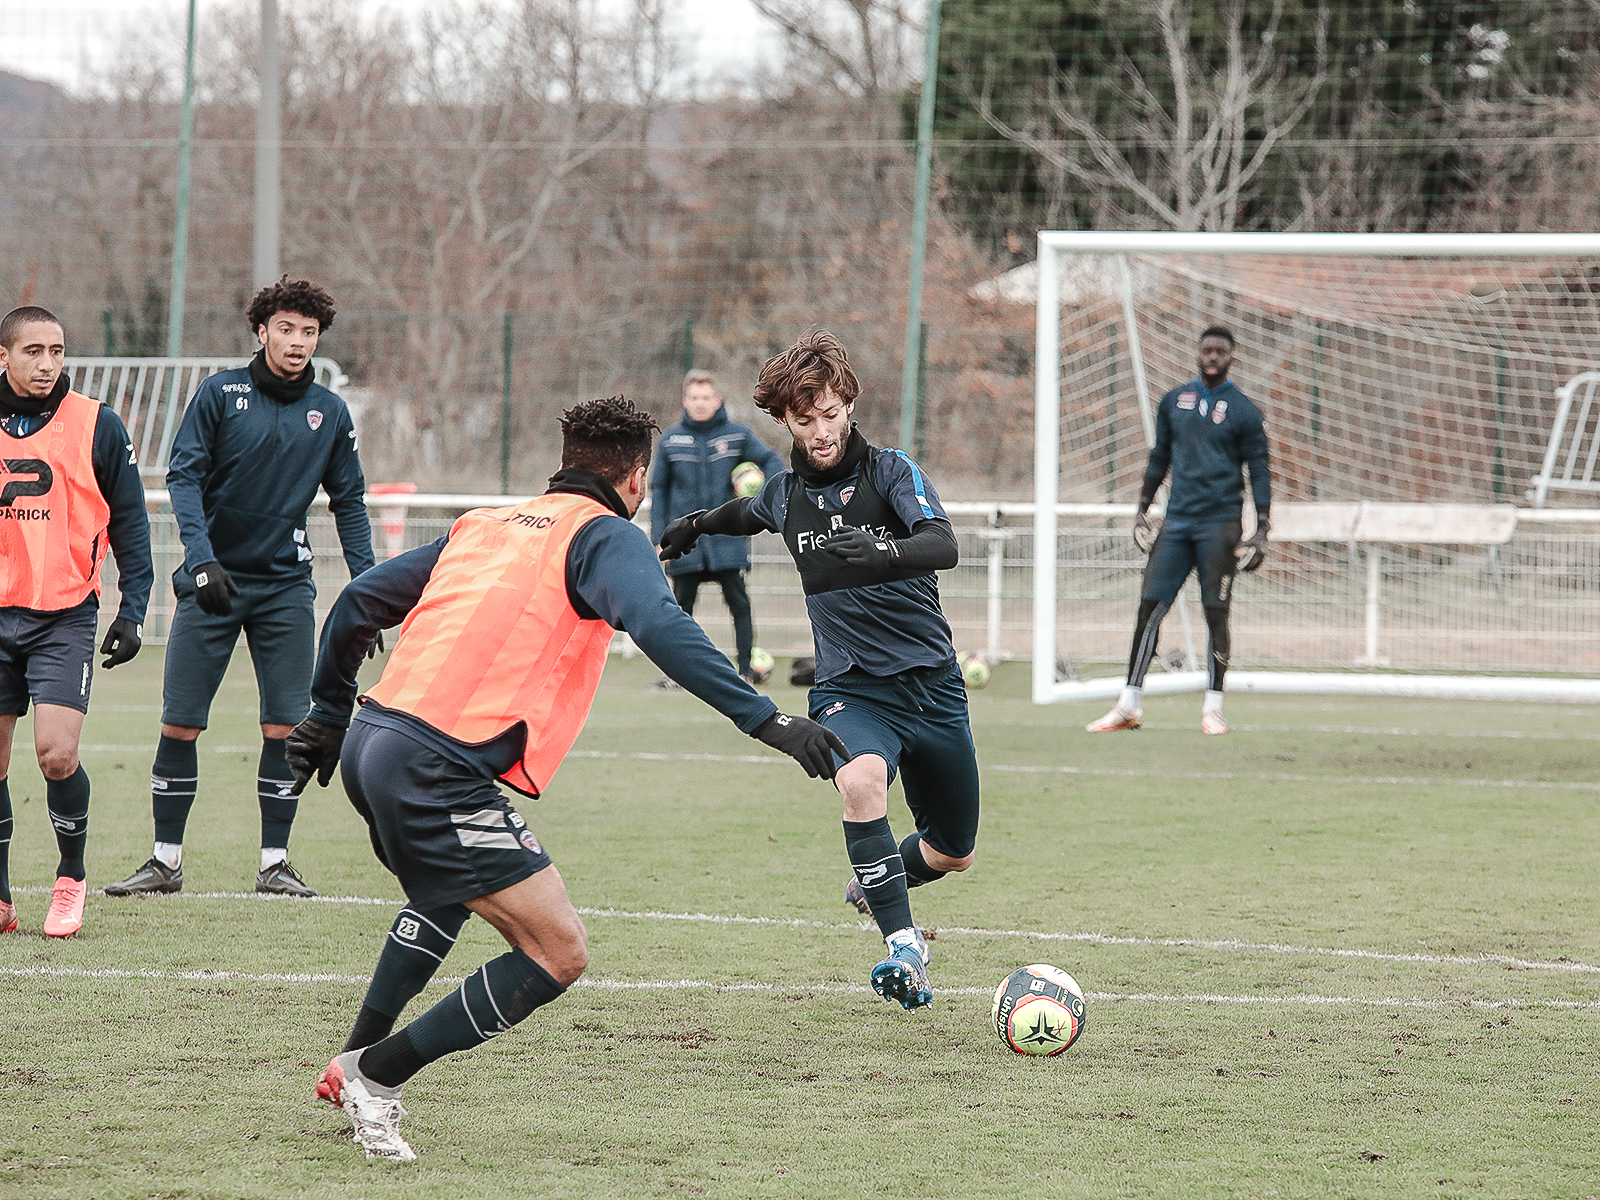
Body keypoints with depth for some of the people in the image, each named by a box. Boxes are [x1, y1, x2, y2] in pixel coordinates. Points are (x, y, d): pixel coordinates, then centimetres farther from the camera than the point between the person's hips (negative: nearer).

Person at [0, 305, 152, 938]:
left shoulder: (97, 426, -1)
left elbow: (129, 522, 3)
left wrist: (132, 608, -3)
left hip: (65, 615, -2)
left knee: (57, 753, -15)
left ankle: (71, 877, 8)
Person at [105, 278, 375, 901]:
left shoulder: (329, 412, 7)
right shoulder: (219, 394, -2)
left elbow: (349, 503, 11)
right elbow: (183, 476, -7)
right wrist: (202, 560, -20)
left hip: (285, 585, 2)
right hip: (212, 580, -2)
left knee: (286, 725, -4)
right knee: (179, 723, -2)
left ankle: (274, 863, 6)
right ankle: (166, 860, 8)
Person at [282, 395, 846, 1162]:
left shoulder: (484, 525, 23)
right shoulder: (605, 536, 2)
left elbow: (359, 602, 25)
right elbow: (660, 628, -17)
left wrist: (329, 711, 37)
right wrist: (765, 719, -21)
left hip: (368, 743, 9)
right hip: (438, 772, -9)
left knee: (447, 892, 38)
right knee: (558, 954, -5)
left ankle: (355, 1060, 36)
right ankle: (374, 1077, -3)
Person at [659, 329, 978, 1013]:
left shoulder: (891, 471, -8)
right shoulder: (785, 494, 5)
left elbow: (943, 546, -28)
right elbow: (747, 515, 32)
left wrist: (877, 554, -47)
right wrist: (698, 524, 47)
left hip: (931, 686, -1)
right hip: (849, 689, 1)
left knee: (952, 855, 12)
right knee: (860, 778, -35)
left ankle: (874, 880, 46)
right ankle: (904, 950, -34)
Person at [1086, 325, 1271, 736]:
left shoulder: (1243, 410, 1)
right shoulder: (1174, 401, 12)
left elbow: (1259, 472, 1)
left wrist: (1261, 531, -5)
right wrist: (1142, 509, 17)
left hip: (1219, 524, -3)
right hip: (1177, 521, 3)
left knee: (1215, 613, -5)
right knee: (1149, 607, -2)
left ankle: (1212, 709, 1)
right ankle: (1129, 705, 2)